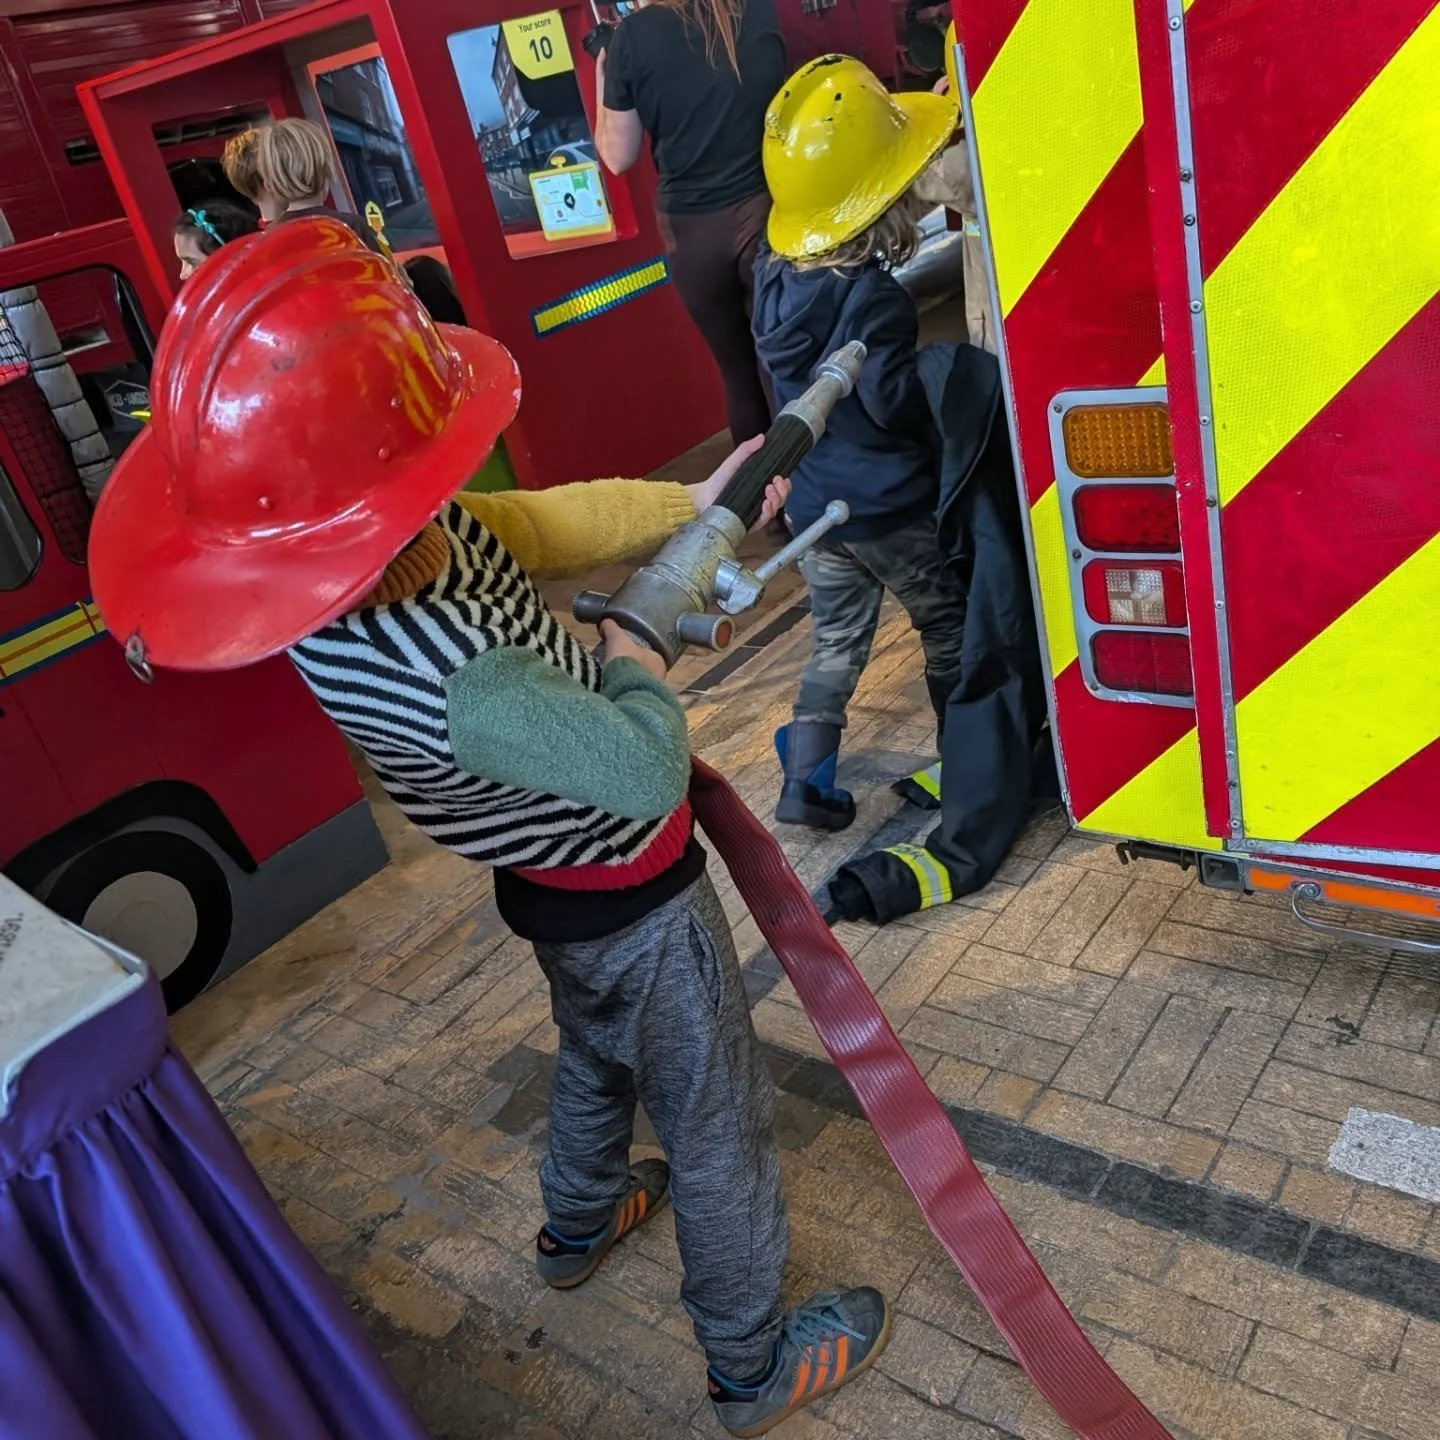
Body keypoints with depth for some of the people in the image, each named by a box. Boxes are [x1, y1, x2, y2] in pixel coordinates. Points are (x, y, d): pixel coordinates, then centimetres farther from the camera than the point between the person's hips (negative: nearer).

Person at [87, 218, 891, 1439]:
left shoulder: (407, 539, -18)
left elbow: (541, 523, -2)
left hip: (555, 882, 9)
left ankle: (578, 1225, 62)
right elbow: (646, 767, -35)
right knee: (719, 1125, 15)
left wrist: (687, 505, 0)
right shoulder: (456, 686, -43)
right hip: (630, 907, -9)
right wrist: (637, 668, -16)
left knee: (600, 1054, 34)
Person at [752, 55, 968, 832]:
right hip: (892, 507, -6)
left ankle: (804, 778, 15)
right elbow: (898, 403, -26)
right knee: (948, 629, 14)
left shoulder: (775, 275, -2)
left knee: (837, 643, 18)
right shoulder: (872, 299, -24)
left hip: (813, 505, 6)